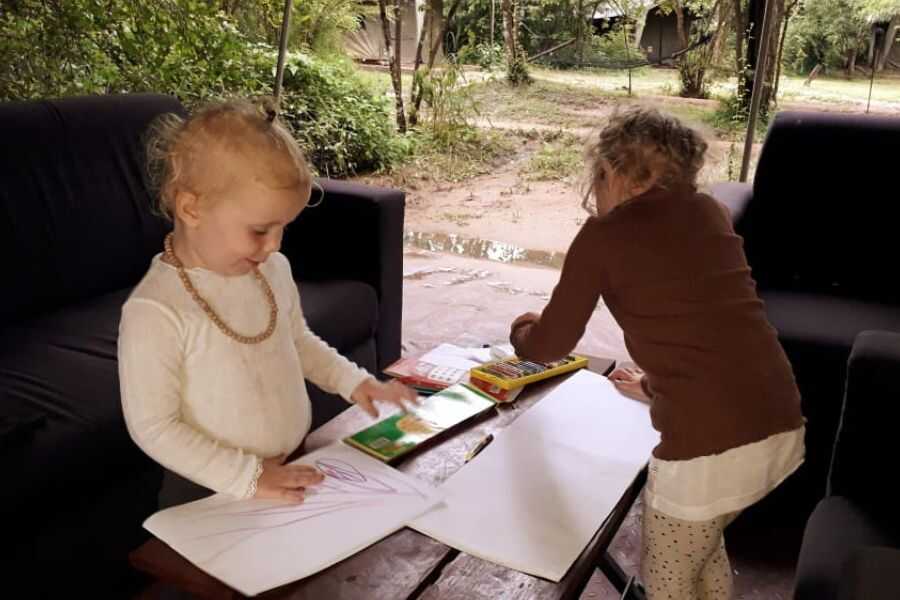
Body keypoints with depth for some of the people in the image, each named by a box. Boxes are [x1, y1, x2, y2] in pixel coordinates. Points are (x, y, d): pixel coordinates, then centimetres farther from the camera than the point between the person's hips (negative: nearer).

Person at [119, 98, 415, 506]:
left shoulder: (273, 270, -1)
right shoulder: (155, 313, -21)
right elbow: (153, 427, -17)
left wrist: (352, 381, 4)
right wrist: (247, 477, -20)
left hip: (294, 470, 4)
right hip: (211, 494, -4)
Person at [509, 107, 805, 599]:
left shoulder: (603, 234, -2)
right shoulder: (709, 213, 13)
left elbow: (550, 345, 8)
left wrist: (522, 331, 30)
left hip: (709, 443, -6)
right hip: (782, 426, 7)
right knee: (702, 542, 32)